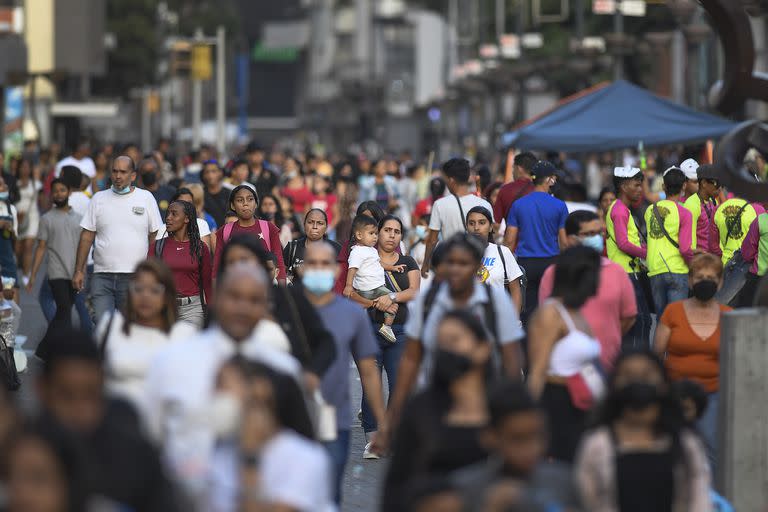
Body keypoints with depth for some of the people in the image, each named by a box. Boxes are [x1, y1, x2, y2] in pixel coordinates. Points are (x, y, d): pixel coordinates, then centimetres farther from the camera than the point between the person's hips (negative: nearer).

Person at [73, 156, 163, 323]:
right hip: (102, 276, 1)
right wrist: (79, 270, 4)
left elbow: (155, 236, 7)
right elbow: (87, 236, 10)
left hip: (135, 277, -1)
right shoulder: (99, 199, 9)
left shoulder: (146, 198, 6)